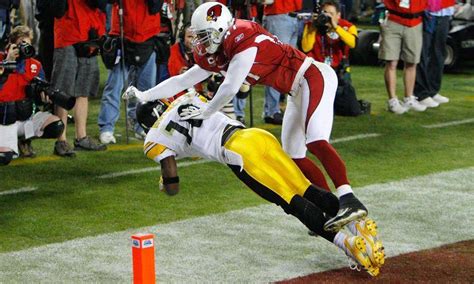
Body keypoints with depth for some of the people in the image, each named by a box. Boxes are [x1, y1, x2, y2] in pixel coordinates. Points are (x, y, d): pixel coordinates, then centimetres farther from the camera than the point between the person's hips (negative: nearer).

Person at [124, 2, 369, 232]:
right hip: (299, 91, 10)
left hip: (314, 77, -10)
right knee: (293, 155, 7)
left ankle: (349, 201, -34)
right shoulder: (218, 55, 7)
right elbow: (183, 81, 14)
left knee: (315, 142, -26)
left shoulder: (243, 40, -22)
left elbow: (230, 88, -20)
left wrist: (205, 112, -5)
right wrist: (145, 96, 12)